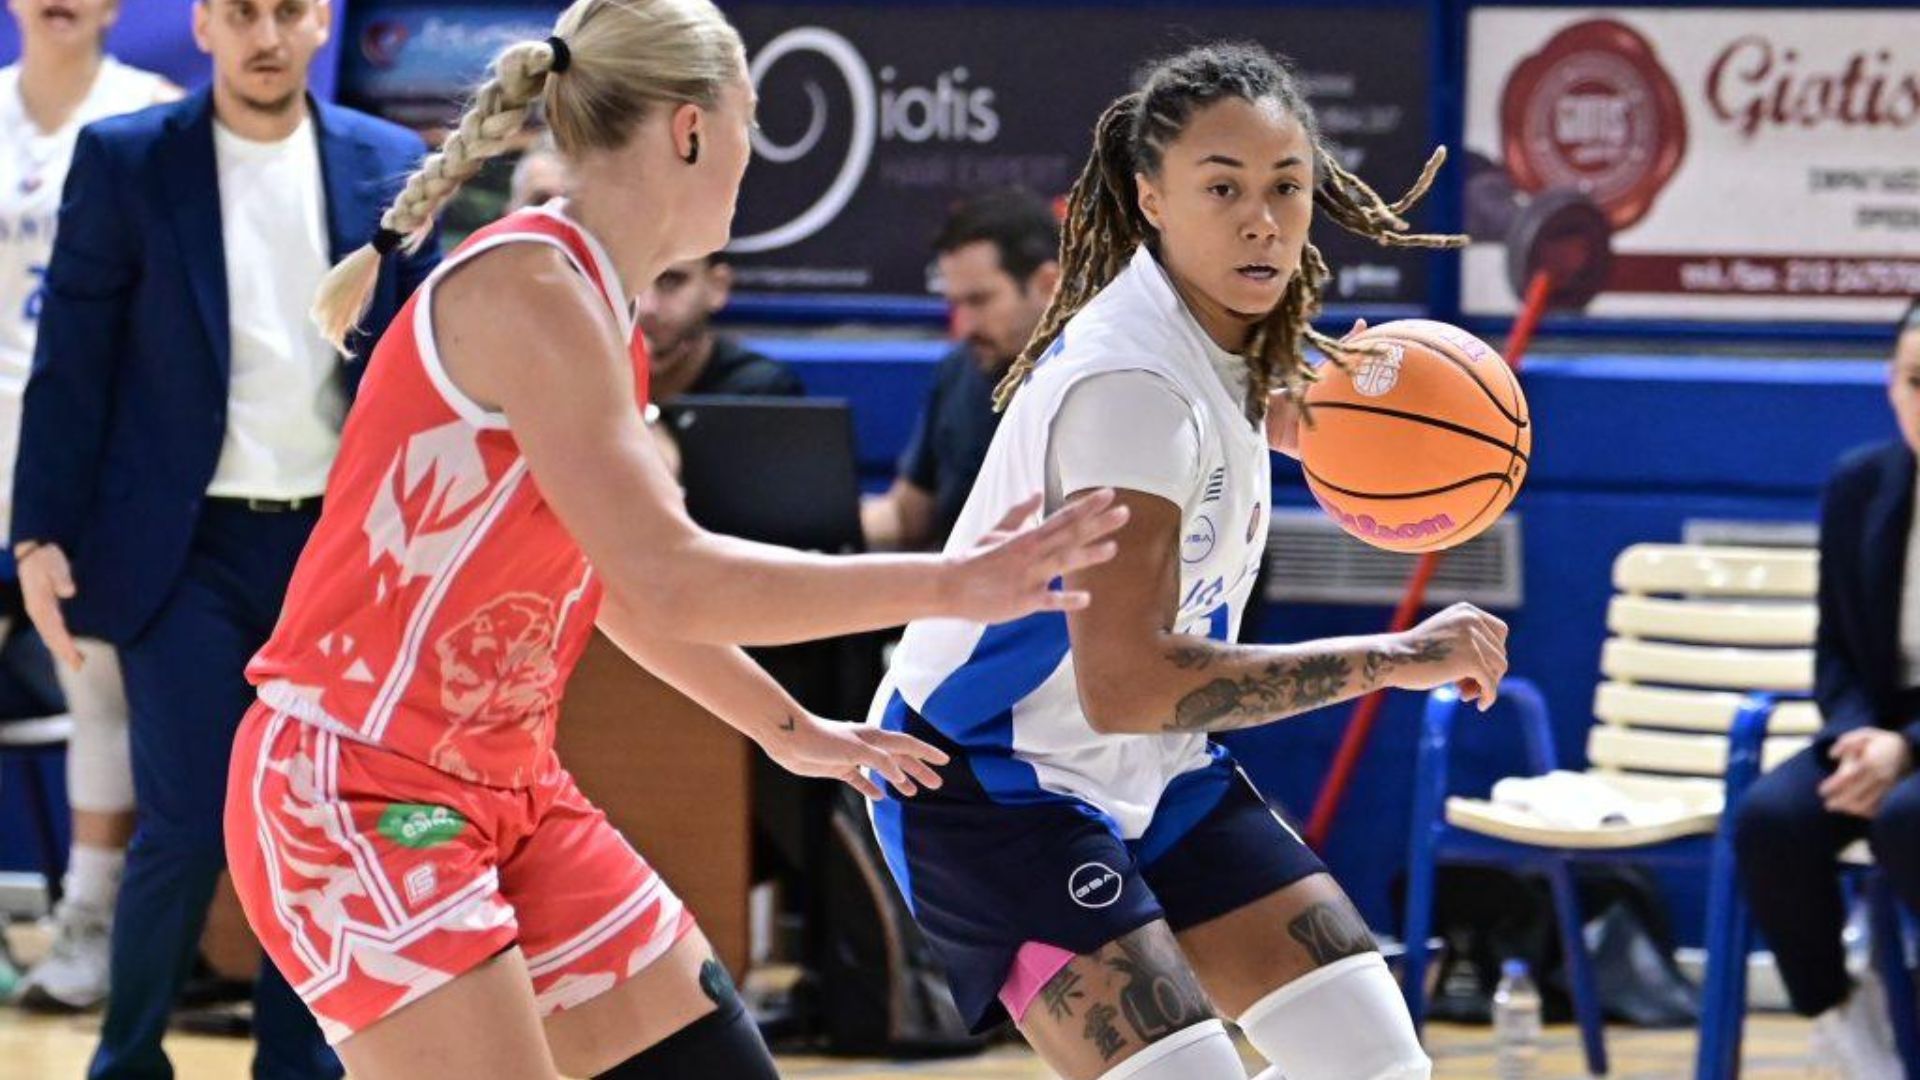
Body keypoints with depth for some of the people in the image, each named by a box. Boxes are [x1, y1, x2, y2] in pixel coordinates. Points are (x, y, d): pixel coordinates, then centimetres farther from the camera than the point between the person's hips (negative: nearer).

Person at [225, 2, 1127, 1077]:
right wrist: (946, 586, -20)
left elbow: (621, 583, 24)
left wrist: (791, 728, 31)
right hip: (355, 789, -10)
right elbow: (670, 582, -25)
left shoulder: (588, 304, 10)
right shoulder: (530, 288, -18)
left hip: (506, 787, 10)